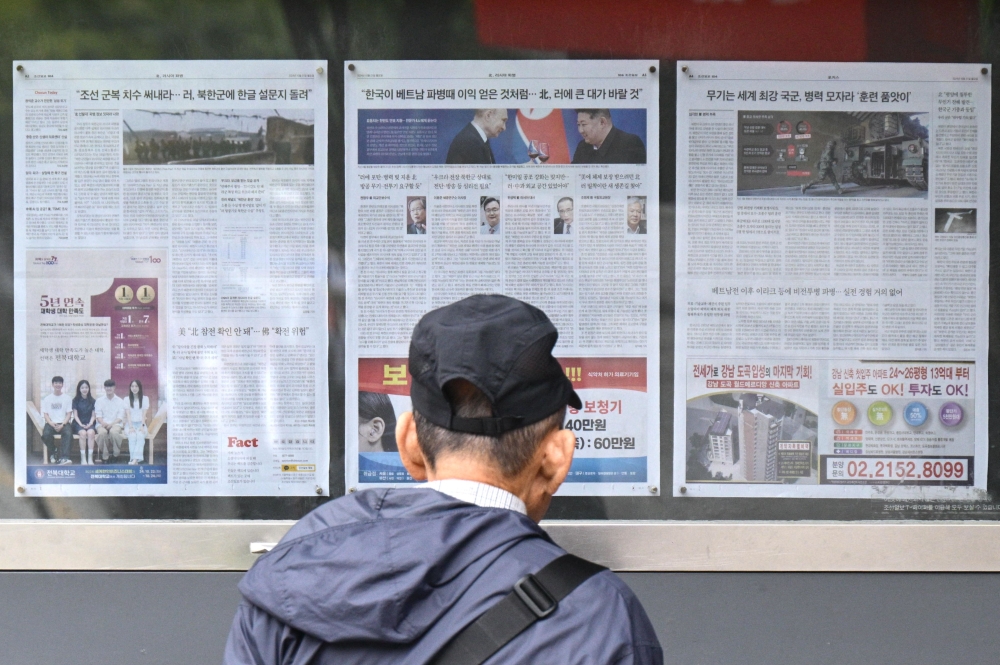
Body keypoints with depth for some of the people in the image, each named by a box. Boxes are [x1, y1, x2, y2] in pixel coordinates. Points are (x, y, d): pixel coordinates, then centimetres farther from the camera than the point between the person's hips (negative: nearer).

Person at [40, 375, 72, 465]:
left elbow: (69, 414, 5)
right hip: (51, 423, 1)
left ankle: (63, 457, -43)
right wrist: (52, 424, -12)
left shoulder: (66, 398, 11)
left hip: (63, 423, -1)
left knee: (68, 433, -35)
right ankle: (53, 452, -6)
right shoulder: (47, 398, 12)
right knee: (46, 434, -32)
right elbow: (45, 414, 6)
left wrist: (62, 425, -12)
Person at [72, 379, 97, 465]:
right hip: (78, 423, -1)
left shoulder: (92, 400, 11)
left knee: (91, 432, -33)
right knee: (83, 433, -34)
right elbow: (75, 415, 2)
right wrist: (81, 424, -13)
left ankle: (90, 458, -35)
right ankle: (83, 458, -33)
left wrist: (90, 424, -10)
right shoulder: (76, 400, 7)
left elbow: (94, 415, 8)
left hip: (89, 423, 1)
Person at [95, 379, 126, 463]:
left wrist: (111, 424, -15)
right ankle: (104, 457, -24)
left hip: (115, 424, -1)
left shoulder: (120, 401, 14)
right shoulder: (99, 401, 17)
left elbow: (120, 417, 3)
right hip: (102, 424, 1)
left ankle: (116, 455, -20)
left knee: (114, 431, -38)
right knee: (102, 432, -36)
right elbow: (98, 415, 6)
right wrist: (103, 423, -16)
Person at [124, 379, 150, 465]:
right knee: (132, 436, -33)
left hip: (140, 424, 0)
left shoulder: (145, 399, 10)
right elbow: (128, 414, -1)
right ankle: (133, 459, -43)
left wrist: (142, 426, -15)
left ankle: (135, 459, -46)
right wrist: (131, 427, -15)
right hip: (130, 424, 0)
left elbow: (144, 414, 0)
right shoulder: (127, 399, 10)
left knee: (140, 435, -34)